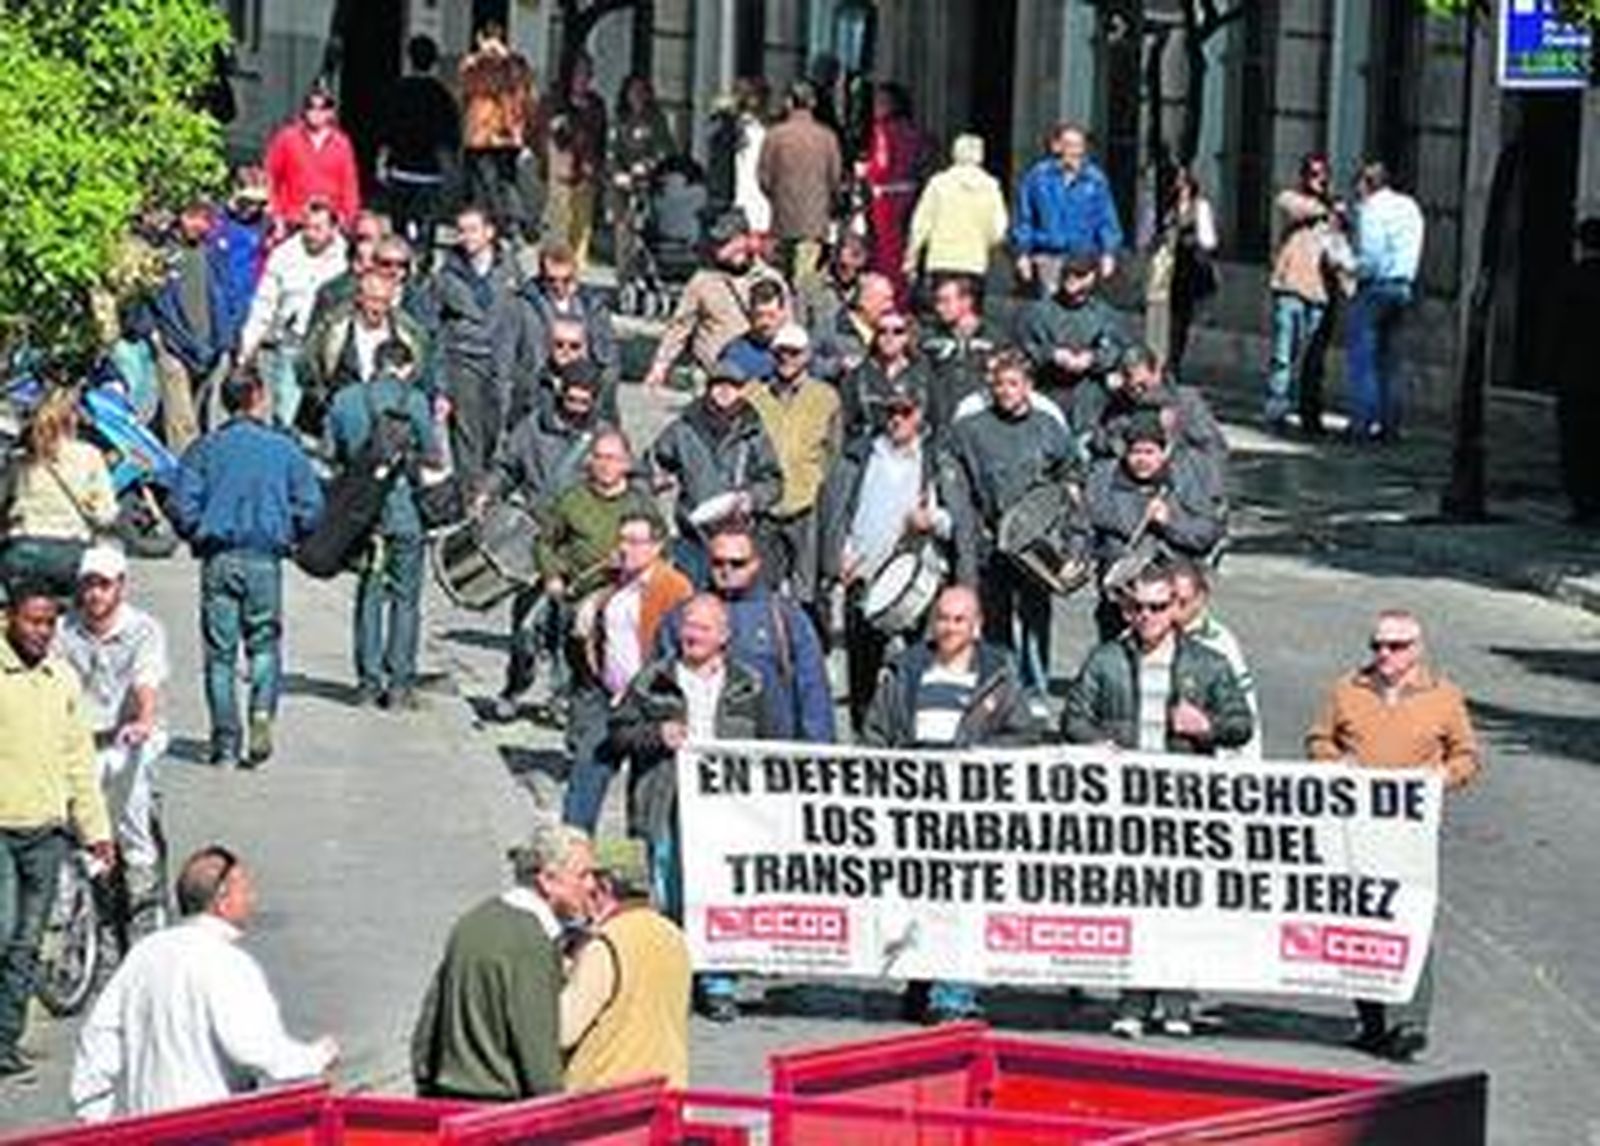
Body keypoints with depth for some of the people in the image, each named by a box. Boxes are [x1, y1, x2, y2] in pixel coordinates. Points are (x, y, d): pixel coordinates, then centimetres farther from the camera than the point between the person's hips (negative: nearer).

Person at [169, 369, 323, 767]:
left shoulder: (204, 449, 2)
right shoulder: (285, 449, 2)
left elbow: (183, 507, -5)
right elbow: (310, 508, -1)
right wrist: (287, 536, 17)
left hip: (218, 558, 0)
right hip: (265, 556, 0)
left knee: (220, 651, 6)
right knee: (264, 644, 12)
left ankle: (225, 739, 3)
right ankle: (262, 713, -12)